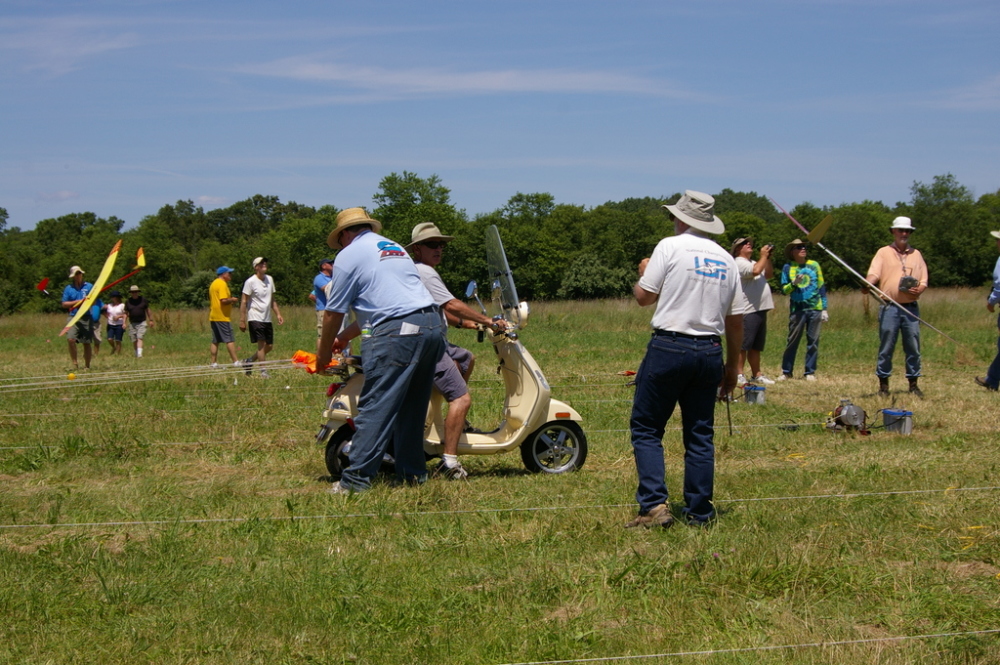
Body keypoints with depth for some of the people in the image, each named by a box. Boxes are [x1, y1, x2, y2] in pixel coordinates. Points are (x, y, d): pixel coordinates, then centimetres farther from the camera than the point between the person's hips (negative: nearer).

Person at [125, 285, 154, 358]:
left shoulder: (143, 300, 2)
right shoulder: (128, 302, 3)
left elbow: (148, 310, 10)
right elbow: (126, 313, 7)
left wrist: (151, 320, 11)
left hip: (142, 323, -2)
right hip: (132, 323, 2)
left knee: (139, 338, -16)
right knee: (134, 340, 4)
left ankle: (140, 354, -26)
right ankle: (136, 354, 20)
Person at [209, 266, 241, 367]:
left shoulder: (213, 284, 18)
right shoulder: (222, 284, -13)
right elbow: (224, 300, -22)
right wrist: (233, 300, -5)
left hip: (213, 317, 9)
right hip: (222, 317, -9)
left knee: (215, 341, 8)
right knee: (230, 340, -7)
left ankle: (214, 363, 7)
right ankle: (236, 362, -8)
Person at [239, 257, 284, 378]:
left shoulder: (270, 280, 10)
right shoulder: (250, 282, -9)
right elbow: (244, 302, -8)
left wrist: (278, 314, 12)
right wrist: (242, 320, -12)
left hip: (267, 318, 7)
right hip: (255, 317, -7)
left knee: (269, 346, 7)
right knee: (262, 344, -11)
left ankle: (249, 361, 25)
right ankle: (263, 372, -4)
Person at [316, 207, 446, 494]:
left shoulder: (350, 254, 6)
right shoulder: (395, 248, 29)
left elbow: (334, 313, 7)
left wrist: (324, 354, 21)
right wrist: (345, 337, 39)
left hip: (397, 334, -8)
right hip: (433, 325, 8)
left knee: (375, 407, -7)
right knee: (412, 407, 15)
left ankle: (356, 478, -8)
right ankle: (413, 472, 18)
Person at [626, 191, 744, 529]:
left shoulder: (670, 247, -4)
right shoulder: (726, 260, 12)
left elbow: (643, 296, -2)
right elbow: (735, 320, 14)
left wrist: (643, 272, 19)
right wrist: (732, 366, 22)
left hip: (669, 348, -5)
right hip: (709, 353, 5)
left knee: (646, 428, 2)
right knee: (700, 435, 11)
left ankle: (654, 505, -9)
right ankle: (699, 512, 12)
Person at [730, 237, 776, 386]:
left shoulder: (752, 262, 23)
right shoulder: (739, 262, -7)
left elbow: (769, 274, 22)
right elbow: (755, 271, -23)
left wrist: (768, 258, 11)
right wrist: (763, 256, -9)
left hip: (760, 310, 10)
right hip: (748, 311, -10)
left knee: (756, 346, 13)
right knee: (743, 344, -9)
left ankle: (756, 375, 18)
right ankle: (739, 374, -7)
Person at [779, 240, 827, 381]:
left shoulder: (814, 265, 8)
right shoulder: (788, 267, 4)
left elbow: (821, 287, 11)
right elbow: (784, 290, 3)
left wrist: (824, 309, 7)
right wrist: (794, 283, -17)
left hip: (815, 309, 1)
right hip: (797, 309, -1)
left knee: (813, 341, 2)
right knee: (793, 340, -1)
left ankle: (810, 372, 9)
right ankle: (786, 371, 6)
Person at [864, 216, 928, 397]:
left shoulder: (916, 254, 16)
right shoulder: (883, 253, 7)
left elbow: (924, 280, 14)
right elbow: (874, 273, -8)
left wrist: (919, 289, -8)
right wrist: (868, 283, -30)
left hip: (911, 308, 3)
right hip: (889, 307, -3)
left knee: (913, 347, 2)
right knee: (886, 347, -2)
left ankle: (913, 383, 10)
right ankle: (883, 384, 5)